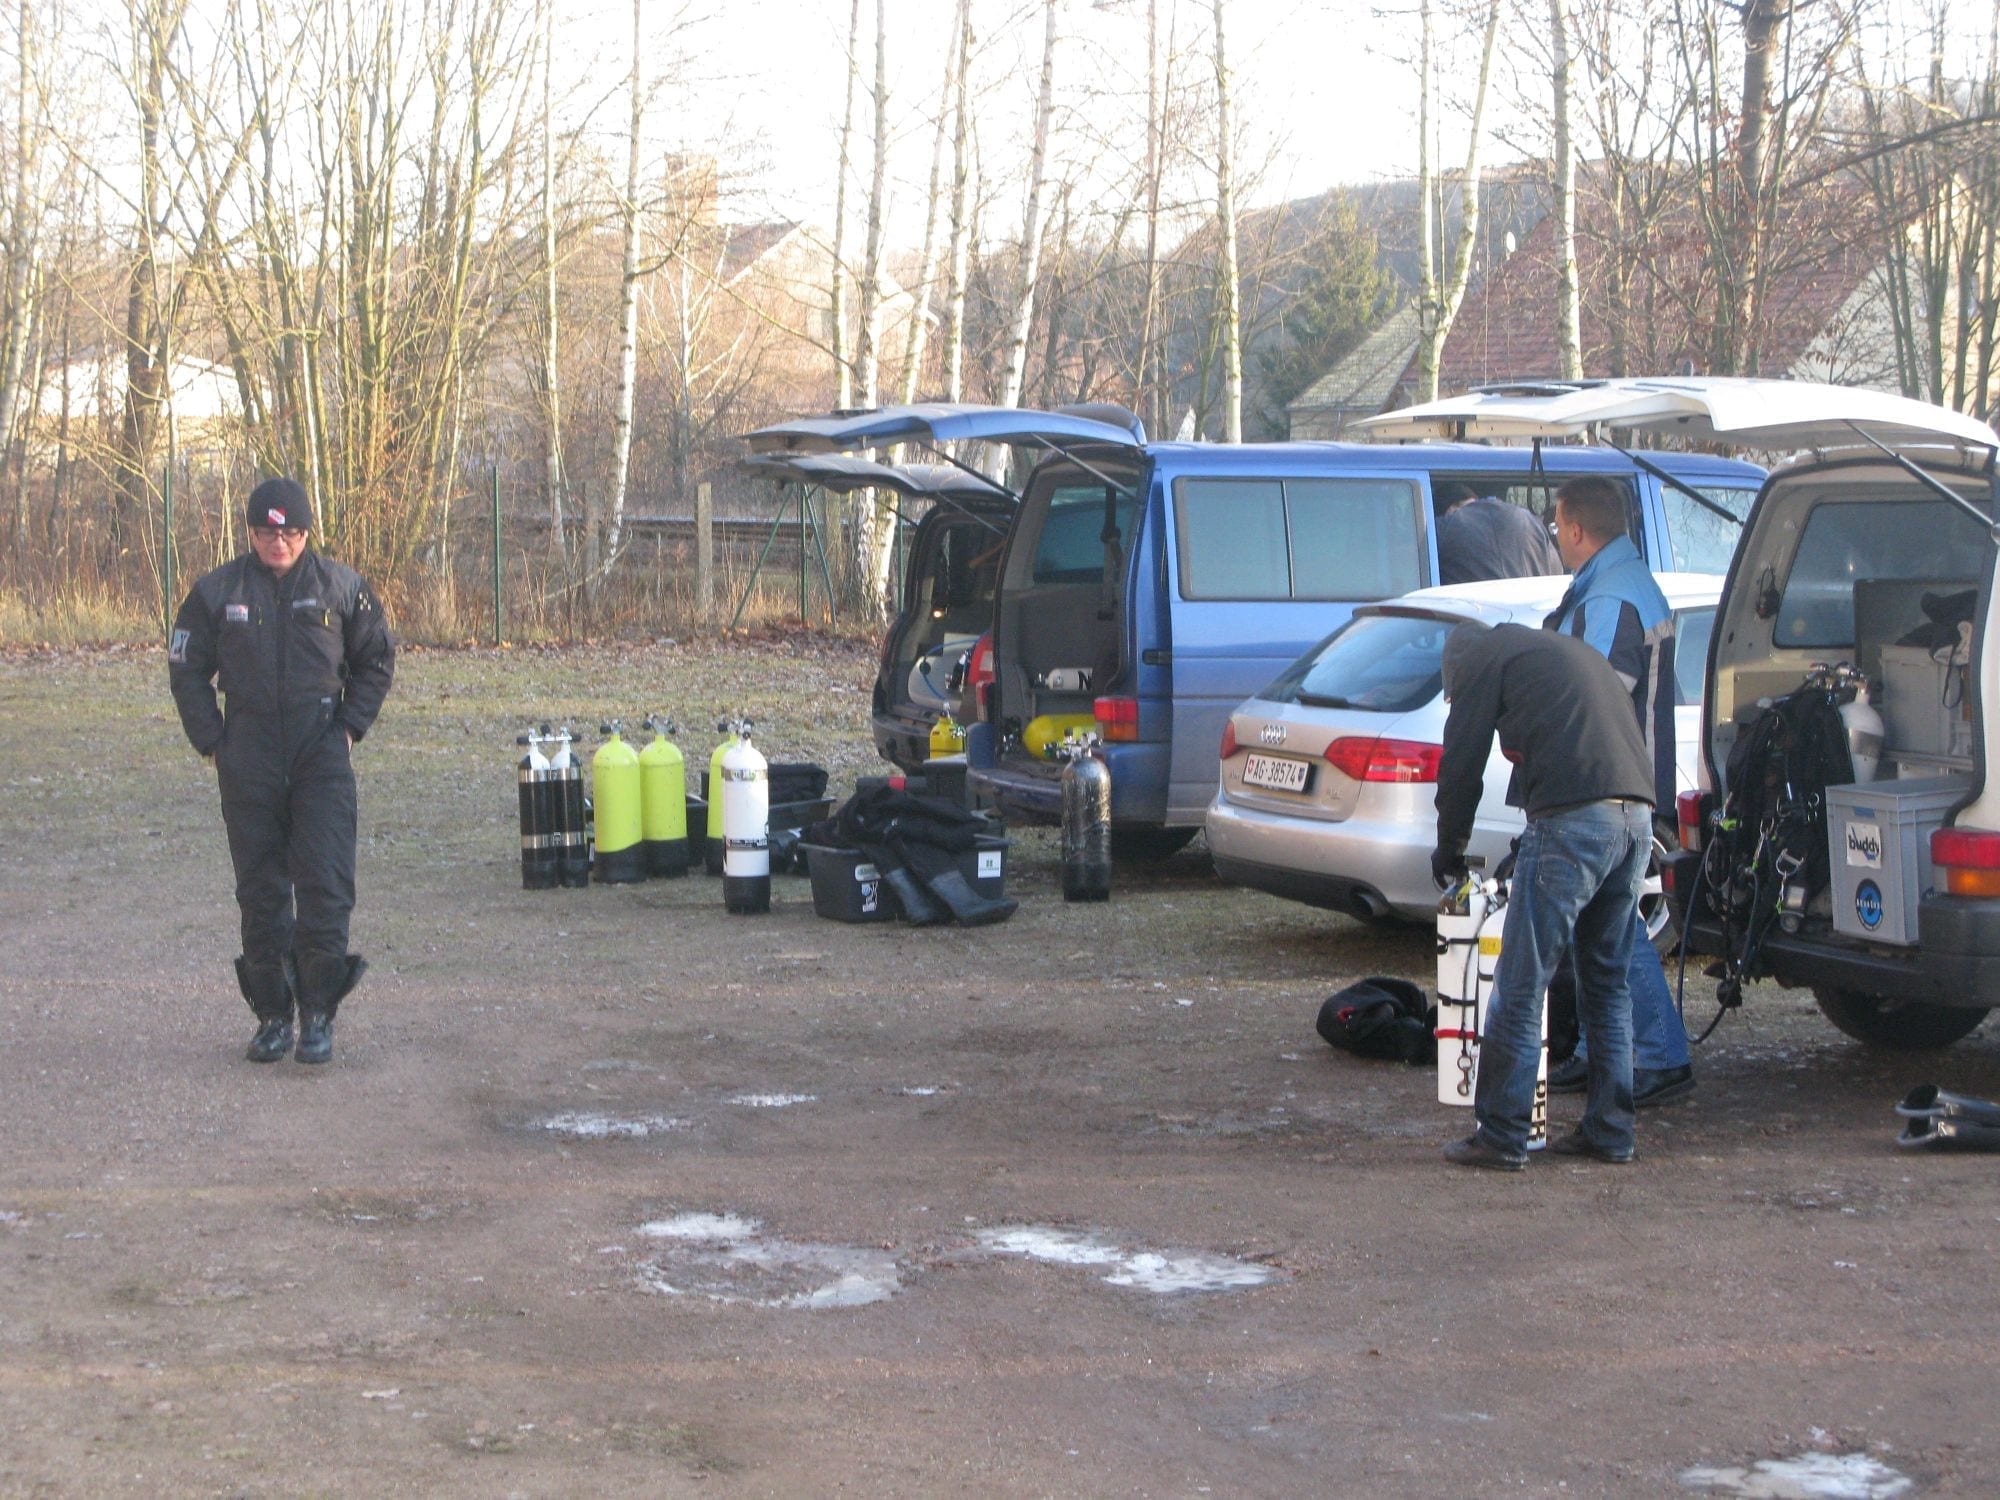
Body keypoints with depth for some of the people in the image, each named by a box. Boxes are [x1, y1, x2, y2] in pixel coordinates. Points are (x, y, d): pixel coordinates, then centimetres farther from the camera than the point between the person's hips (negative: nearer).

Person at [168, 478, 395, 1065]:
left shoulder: (340, 586, 3)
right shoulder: (218, 592, 3)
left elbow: (376, 659, 13)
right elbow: (186, 669, 11)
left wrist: (350, 725, 4)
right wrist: (211, 740, 3)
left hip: (322, 755, -1)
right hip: (248, 761, 1)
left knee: (325, 883, -8)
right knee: (260, 889, 5)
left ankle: (318, 1014, -1)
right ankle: (272, 1013, 14)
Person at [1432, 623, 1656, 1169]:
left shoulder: (1484, 656, 9)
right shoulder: (1571, 652, 32)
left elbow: (1462, 762, 6)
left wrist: (1448, 849, 21)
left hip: (1574, 818, -8)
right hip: (1637, 815, 8)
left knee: (1521, 986, -2)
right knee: (1607, 984, 17)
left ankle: (1501, 1135, 0)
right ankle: (1609, 1131, 20)